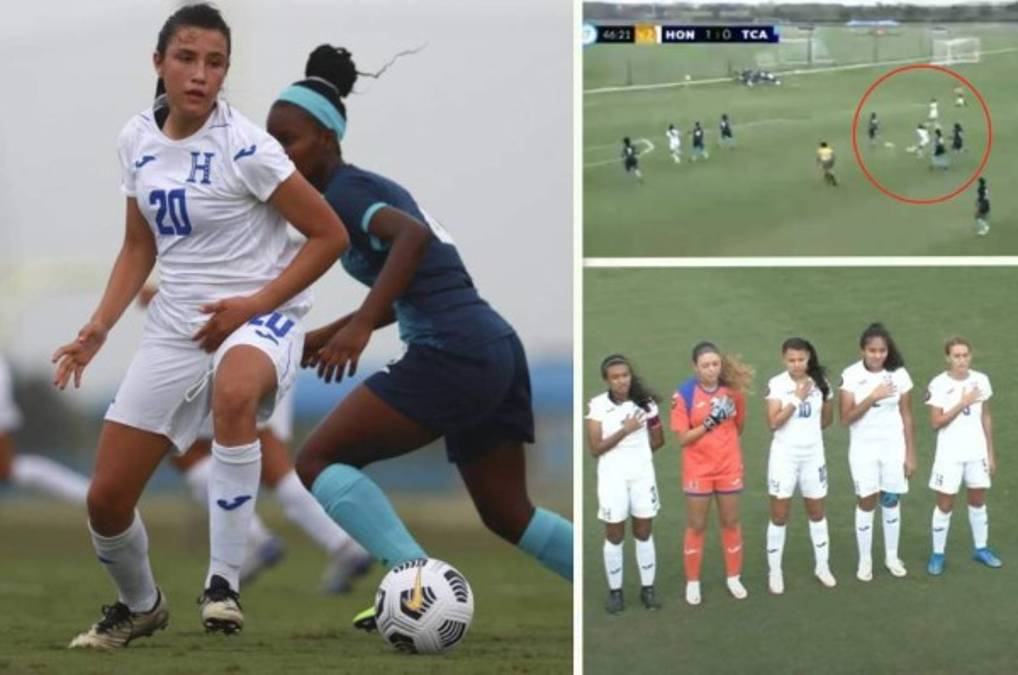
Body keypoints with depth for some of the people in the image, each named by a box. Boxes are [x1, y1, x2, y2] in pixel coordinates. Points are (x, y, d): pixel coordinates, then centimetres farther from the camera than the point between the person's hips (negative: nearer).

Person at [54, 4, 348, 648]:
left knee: (233, 393, -43)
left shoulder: (245, 147, -15)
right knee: (106, 498, 3)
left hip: (260, 318, -6)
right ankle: (141, 605, 36)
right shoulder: (137, 140, 2)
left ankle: (223, 584, -35)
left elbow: (330, 235, -11)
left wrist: (252, 306, -17)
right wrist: (100, 326, 1)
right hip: (176, 326, 6)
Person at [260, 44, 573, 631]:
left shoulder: (341, 192, -6)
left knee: (319, 461, -6)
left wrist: (360, 325, -33)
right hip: (499, 347, 10)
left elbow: (414, 234, -26)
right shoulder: (371, 185, 21)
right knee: (509, 516, 18)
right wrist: (331, 333, 30)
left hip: (451, 355, -10)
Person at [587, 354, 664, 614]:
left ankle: (647, 589, 18)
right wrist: (625, 431, -21)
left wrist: (636, 453, 3)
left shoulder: (644, 402, -3)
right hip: (612, 476, -2)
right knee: (615, 536, 6)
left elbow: (658, 439, 10)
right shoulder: (598, 405, -10)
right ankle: (615, 591, 15)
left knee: (644, 533, 9)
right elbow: (595, 448, -14)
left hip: (642, 474, 2)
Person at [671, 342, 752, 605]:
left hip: (729, 468, 3)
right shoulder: (684, 394, -16)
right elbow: (682, 438, -17)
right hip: (698, 470, -3)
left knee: (731, 522, 11)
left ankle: (733, 578, 24)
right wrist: (709, 424, -26)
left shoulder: (731, 390, -5)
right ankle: (692, 582, 16)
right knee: (697, 526, 6)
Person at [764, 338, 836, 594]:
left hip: (813, 455, 3)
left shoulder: (820, 382, -1)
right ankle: (775, 572, 12)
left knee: (817, 512, 14)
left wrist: (809, 430, 2)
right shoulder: (777, 384, -12)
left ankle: (822, 566, 27)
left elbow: (826, 419, 12)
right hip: (784, 455, -3)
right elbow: (773, 422, -20)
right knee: (779, 515, 2)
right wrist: (797, 398, -22)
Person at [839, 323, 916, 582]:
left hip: (893, 446, 2)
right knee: (866, 502, 1)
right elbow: (846, 418, -14)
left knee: (892, 501, 9)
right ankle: (865, 560, 12)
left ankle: (892, 556, 23)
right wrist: (872, 397, -26)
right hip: (863, 447, -2)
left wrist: (910, 454, 0)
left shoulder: (899, 375, -6)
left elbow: (907, 417, 0)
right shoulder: (851, 375, -12)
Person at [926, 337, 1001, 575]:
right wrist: (962, 403, -25)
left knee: (978, 501, 14)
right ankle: (938, 554, 12)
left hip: (977, 453, 4)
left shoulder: (981, 381, -1)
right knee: (945, 504, 2)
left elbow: (986, 417, 8)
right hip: (949, 455, -4)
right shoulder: (938, 385, -14)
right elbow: (936, 422, -16)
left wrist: (990, 452, 9)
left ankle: (981, 549, 28)